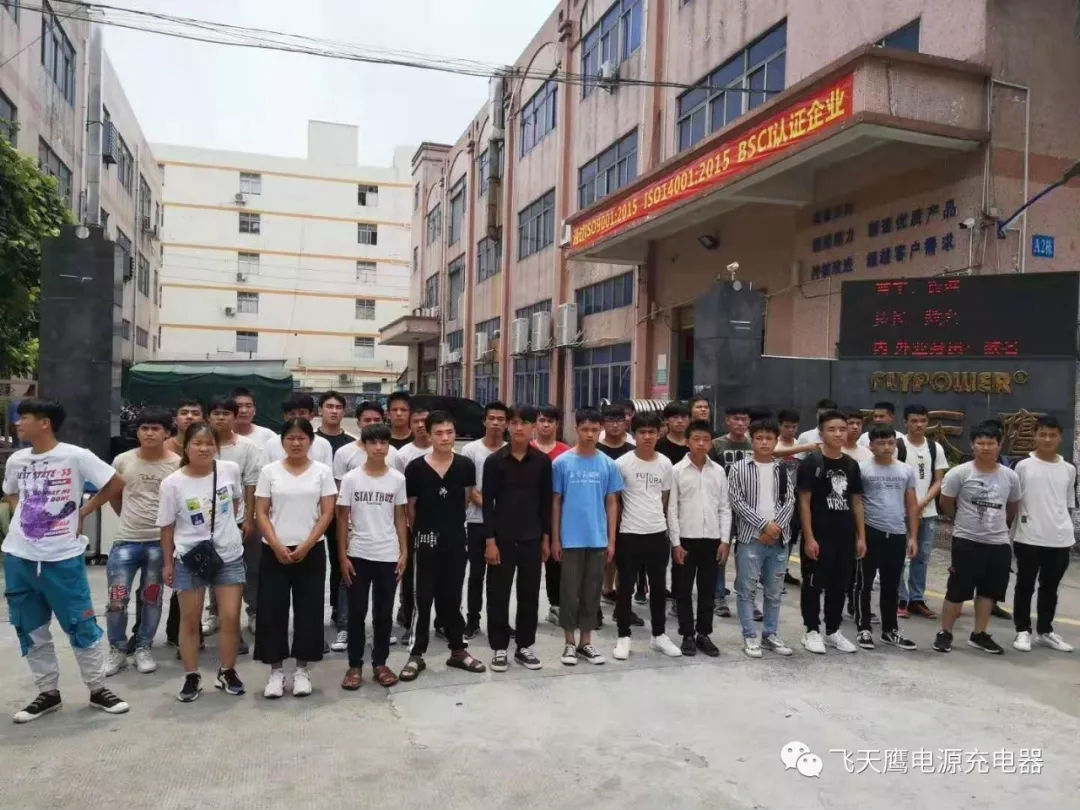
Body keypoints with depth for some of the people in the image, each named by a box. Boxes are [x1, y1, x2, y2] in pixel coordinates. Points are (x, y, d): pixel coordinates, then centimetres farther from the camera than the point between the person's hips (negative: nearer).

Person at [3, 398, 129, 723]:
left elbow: (116, 483, -6)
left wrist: (84, 511, -4)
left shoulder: (76, 456, -11)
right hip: (18, 557, 6)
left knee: (81, 625, 2)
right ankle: (47, 692, 27)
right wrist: (24, 517, 7)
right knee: (30, 630, 13)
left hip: (62, 558, -5)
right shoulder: (16, 460, 5)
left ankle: (98, 689, 16)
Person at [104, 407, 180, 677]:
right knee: (117, 598, 1)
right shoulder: (122, 461, 0)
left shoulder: (177, 464, -7)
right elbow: (114, 496, 16)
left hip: (160, 541, -1)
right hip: (126, 540, 1)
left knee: (152, 597, 10)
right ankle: (117, 650, 20)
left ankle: (143, 649, 24)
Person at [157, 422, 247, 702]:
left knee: (231, 618, 4)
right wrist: (167, 562, 1)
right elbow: (167, 526, -3)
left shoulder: (230, 470, -8)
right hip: (190, 558, -1)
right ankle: (191, 677, 26)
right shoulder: (172, 483, -12)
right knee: (190, 620, 10)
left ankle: (227, 673, 23)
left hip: (229, 556, 1)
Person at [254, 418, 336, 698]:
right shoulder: (269, 471, 2)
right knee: (272, 609, 3)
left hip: (311, 551, 0)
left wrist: (306, 546, -11)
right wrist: (277, 545, -12)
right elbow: (261, 513, 0)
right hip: (274, 551, 1)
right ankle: (276, 670, 17)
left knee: (308, 609, 4)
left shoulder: (322, 471, 1)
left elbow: (327, 513, -2)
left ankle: (302, 669, 17)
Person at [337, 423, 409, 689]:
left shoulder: (397, 479, 0)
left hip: (388, 556, 1)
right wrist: (342, 556, -5)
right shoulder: (351, 478, -5)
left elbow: (399, 517, 6)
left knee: (384, 613, 10)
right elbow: (342, 519, -1)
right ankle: (354, 665, 20)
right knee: (357, 613, 8)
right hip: (358, 555, -1)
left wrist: (404, 552, 1)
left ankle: (380, 663, 23)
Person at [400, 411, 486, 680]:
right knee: (423, 599, 5)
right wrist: (421, 530, 9)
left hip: (456, 540, 2)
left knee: (452, 598, 13)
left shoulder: (465, 466, -3)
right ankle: (416, 655, 16)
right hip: (427, 541, -2)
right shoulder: (416, 468, -10)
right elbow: (410, 507, 1)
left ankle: (458, 651, 25)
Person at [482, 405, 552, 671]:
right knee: (498, 595, 5)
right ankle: (499, 648, 19)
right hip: (502, 538, -2)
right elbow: (488, 502, -5)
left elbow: (546, 502, 6)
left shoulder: (542, 461, 1)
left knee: (530, 594, 9)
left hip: (532, 538, 2)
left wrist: (546, 538, 4)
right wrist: (490, 540, -9)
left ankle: (525, 646, 24)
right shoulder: (494, 460, -5)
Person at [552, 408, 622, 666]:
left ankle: (586, 642, 23)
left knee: (592, 592, 11)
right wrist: (555, 539, -2)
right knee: (569, 591, 6)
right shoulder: (562, 463, -4)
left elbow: (612, 503, 6)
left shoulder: (608, 464, 2)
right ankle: (569, 642, 20)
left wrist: (611, 540, 3)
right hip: (570, 540, -2)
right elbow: (555, 502, 0)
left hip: (598, 540, 2)